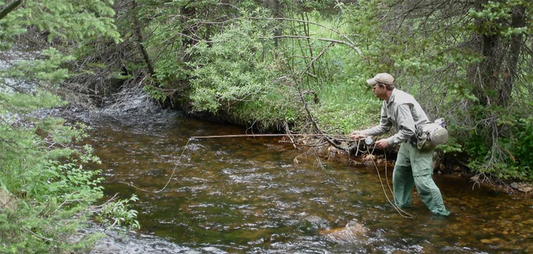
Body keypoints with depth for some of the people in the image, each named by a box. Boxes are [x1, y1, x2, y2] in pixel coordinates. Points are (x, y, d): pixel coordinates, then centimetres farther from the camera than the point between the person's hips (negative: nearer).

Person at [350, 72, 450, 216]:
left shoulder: (400, 102, -28)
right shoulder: (387, 103, 4)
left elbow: (408, 131, -31)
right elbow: (384, 127, 11)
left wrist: (389, 142, -24)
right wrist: (363, 133, 3)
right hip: (408, 141, 10)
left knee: (422, 179, -12)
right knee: (400, 173, 17)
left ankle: (440, 212, -5)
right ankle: (401, 205, 31)